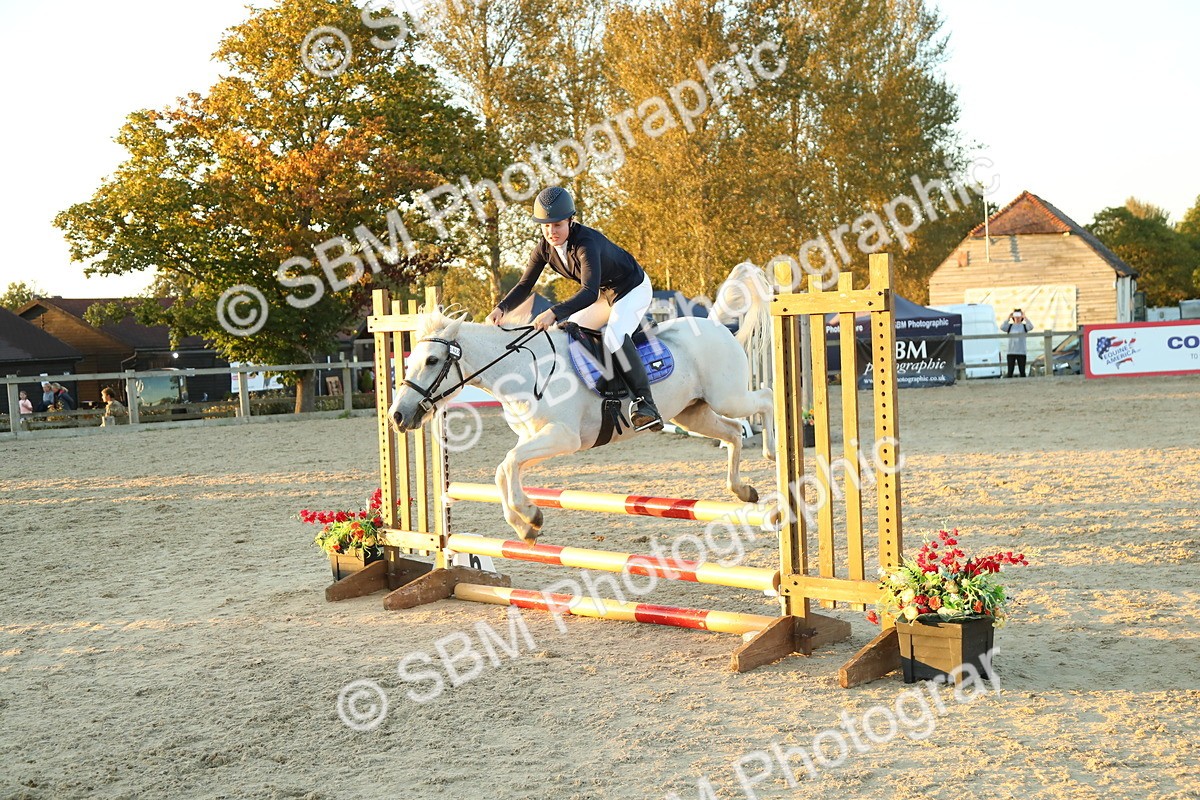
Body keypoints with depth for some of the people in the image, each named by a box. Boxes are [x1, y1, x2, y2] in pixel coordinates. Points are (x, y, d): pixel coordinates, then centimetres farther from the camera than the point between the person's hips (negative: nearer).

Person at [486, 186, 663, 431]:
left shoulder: (586, 243, -36)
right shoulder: (544, 248, -12)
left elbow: (589, 292, -47)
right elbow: (525, 285, -6)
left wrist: (554, 313, -59)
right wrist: (501, 308, -25)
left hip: (633, 289, -9)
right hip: (604, 295, 9)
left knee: (614, 337, -32)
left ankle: (645, 402, -30)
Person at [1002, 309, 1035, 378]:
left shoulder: (1024, 326, 5)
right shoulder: (1010, 326, 7)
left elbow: (1031, 327, -17)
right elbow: (1002, 328, -13)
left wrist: (1025, 317, -17)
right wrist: (1008, 318, -15)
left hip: (1021, 352, 0)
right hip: (1011, 352, 0)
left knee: (1022, 372, 3)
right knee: (1010, 372, -1)